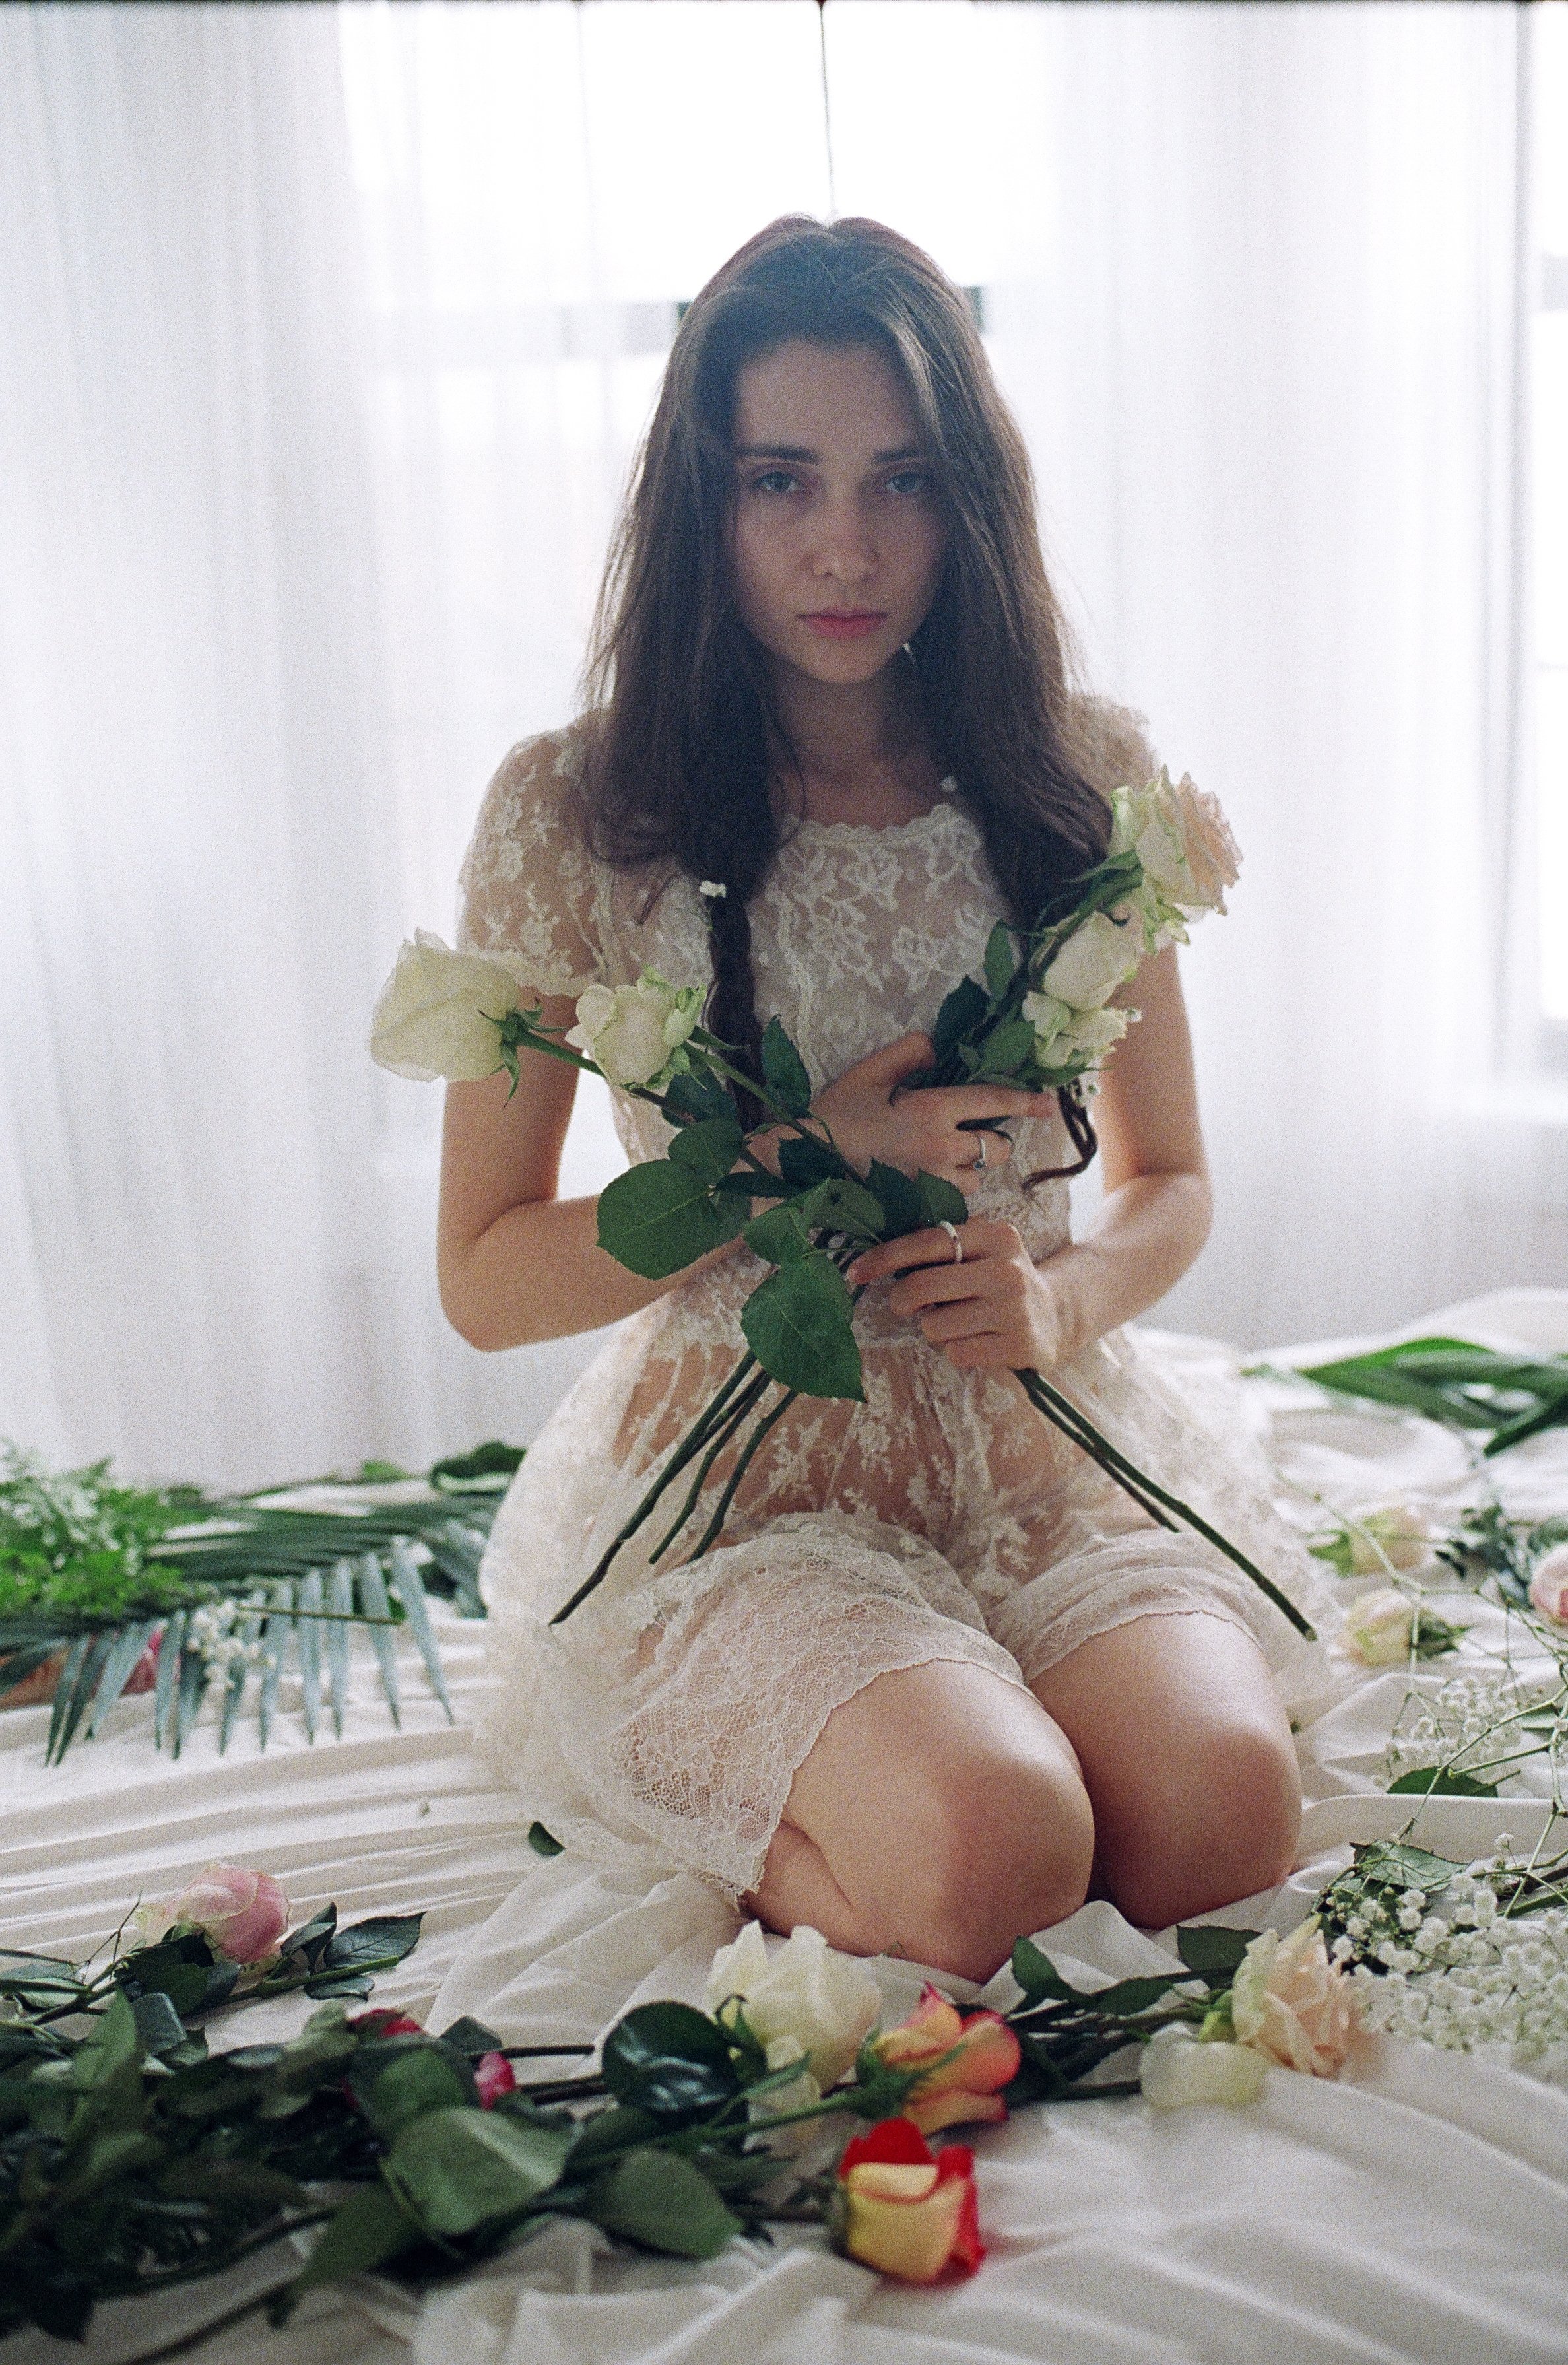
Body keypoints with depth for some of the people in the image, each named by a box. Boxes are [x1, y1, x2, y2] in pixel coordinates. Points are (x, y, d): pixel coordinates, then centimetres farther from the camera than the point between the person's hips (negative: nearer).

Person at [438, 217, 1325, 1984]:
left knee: (1223, 1808, -24)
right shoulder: (571, 812, -6)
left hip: (1049, 1454, 4)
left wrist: (1063, 1296, -12)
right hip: (744, 1484, -3)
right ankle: (771, 1842, 4)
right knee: (992, 1849, -29)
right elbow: (485, 1278, -3)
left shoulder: (1084, 777, 2)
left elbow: (1171, 1182, 12)